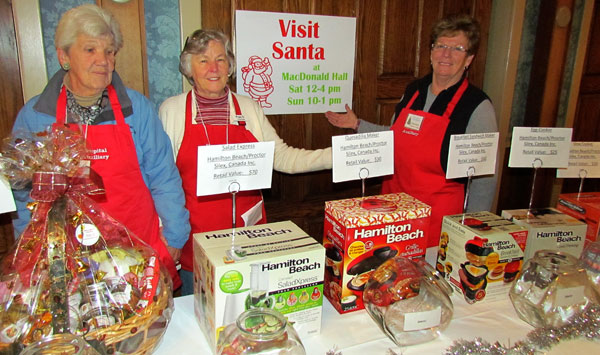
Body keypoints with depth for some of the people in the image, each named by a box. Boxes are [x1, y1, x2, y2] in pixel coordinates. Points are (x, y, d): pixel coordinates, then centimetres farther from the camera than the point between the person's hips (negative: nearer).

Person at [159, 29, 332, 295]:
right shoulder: (171, 110, 0)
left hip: (247, 228, 2)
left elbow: (282, 157, 3)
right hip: (196, 236, -1)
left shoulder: (249, 108, 4)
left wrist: (334, 156, -7)